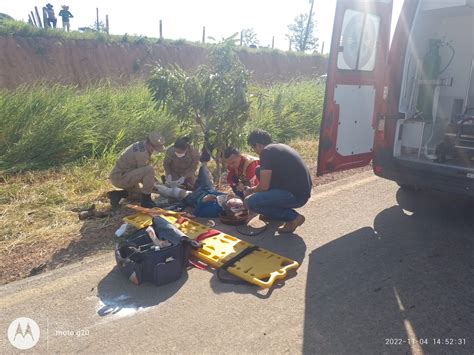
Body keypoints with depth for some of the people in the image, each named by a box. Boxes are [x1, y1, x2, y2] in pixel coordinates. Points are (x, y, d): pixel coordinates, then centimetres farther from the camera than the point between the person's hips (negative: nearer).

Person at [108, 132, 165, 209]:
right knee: (149, 170, -26)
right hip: (120, 177, -10)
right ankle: (146, 200, -16)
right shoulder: (142, 153, -25)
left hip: (118, 175, 10)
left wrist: (154, 179, 15)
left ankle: (117, 194, 13)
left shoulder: (140, 145, 6)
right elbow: (145, 172, -14)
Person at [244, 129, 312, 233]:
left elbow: (264, 187, -12)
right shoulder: (278, 147, 17)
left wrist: (251, 191, 9)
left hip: (296, 195, -10)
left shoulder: (266, 152, -12)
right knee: (261, 172, 17)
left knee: (250, 202, -13)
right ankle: (273, 211, 21)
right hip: (302, 189, 10)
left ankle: (293, 217, -4)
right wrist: (253, 189, 34)